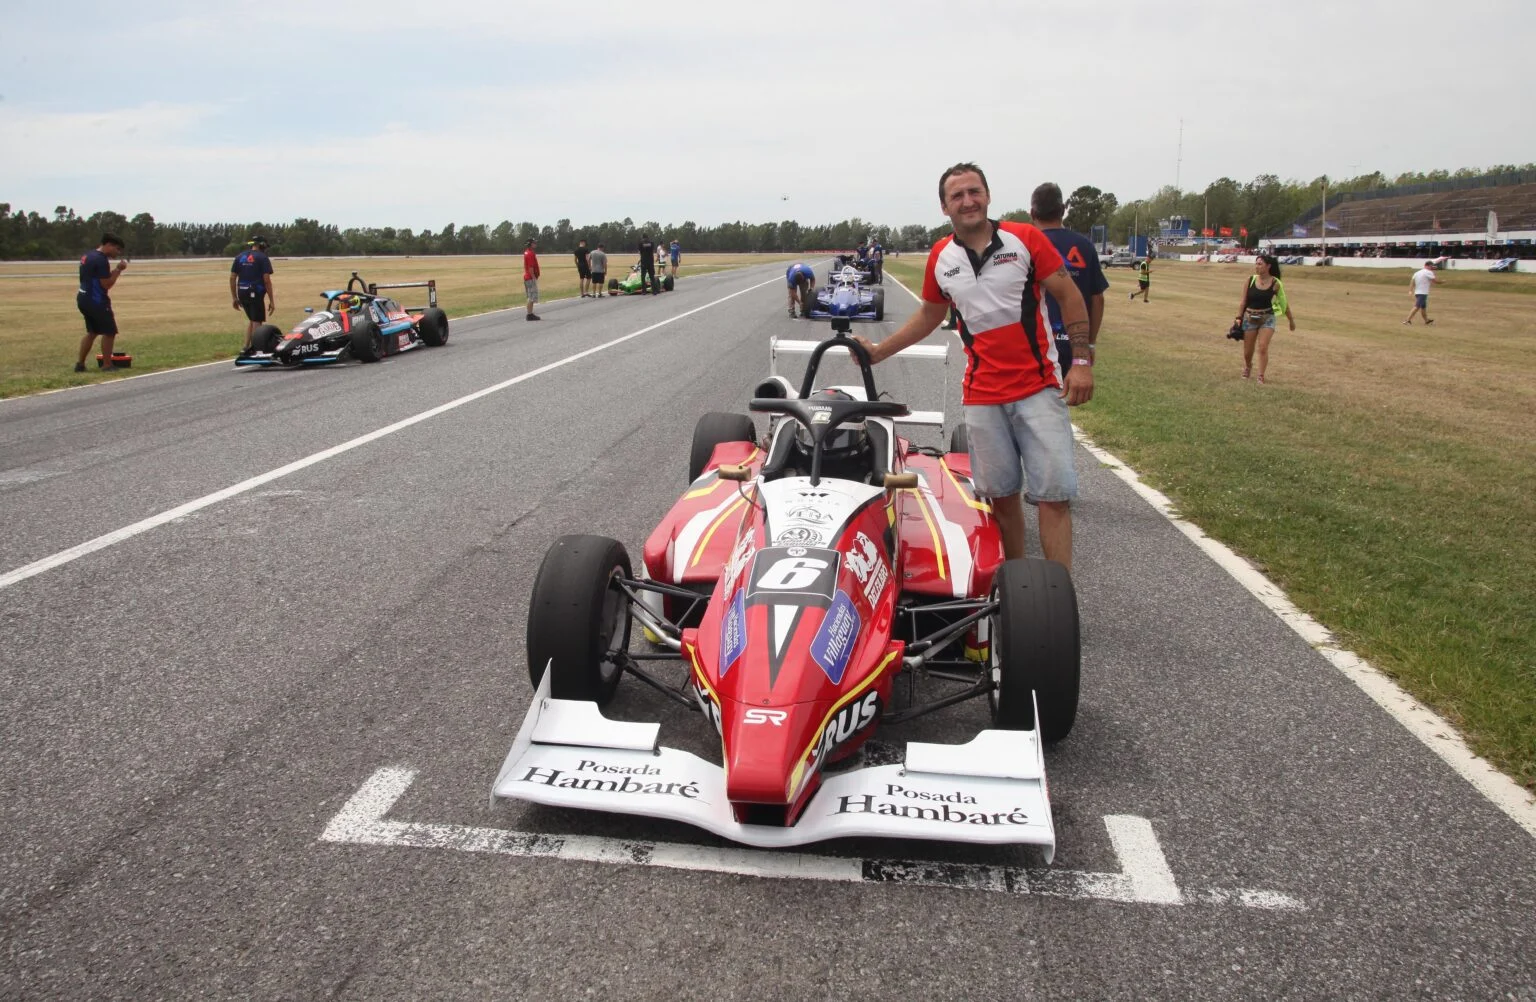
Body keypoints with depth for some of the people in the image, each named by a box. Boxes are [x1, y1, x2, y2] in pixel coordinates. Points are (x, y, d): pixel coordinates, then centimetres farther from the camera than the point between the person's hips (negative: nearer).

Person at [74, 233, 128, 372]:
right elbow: (106, 284, -19)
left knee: (92, 332, 18)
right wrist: (118, 270, -11)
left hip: (84, 299, 10)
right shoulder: (101, 260, -18)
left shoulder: (87, 255, 13)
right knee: (109, 332, 1)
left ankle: (80, 363, 19)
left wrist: (114, 272, 9)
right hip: (96, 301, -10)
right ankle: (107, 365, 5)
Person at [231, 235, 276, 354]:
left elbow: (232, 278, 9)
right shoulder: (263, 258, -5)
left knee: (251, 319, 21)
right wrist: (272, 301, -9)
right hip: (256, 293, -6)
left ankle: (245, 347, 15)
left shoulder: (239, 257, 12)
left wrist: (234, 297, 15)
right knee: (257, 321, 3)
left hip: (242, 293, 6)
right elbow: (266, 280, -11)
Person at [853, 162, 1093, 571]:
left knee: (1053, 493, -6)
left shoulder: (1025, 238, -4)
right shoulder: (940, 258, 6)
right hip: (981, 395, 3)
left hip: (1040, 387, -3)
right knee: (1001, 494, 9)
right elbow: (929, 314, 21)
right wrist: (879, 352, 19)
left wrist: (1081, 360, -9)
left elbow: (1069, 296, -1)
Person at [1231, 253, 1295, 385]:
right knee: (1247, 351, 9)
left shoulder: (1275, 283, -7)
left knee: (1263, 347, -16)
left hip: (1267, 318, -1)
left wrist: (1291, 320, 13)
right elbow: (1243, 300, 2)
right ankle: (1247, 367, 41)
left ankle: (1261, 377, -5)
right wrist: (1239, 318, -4)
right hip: (1250, 318, 2)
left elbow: (1284, 303, 5)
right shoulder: (1250, 280, -5)